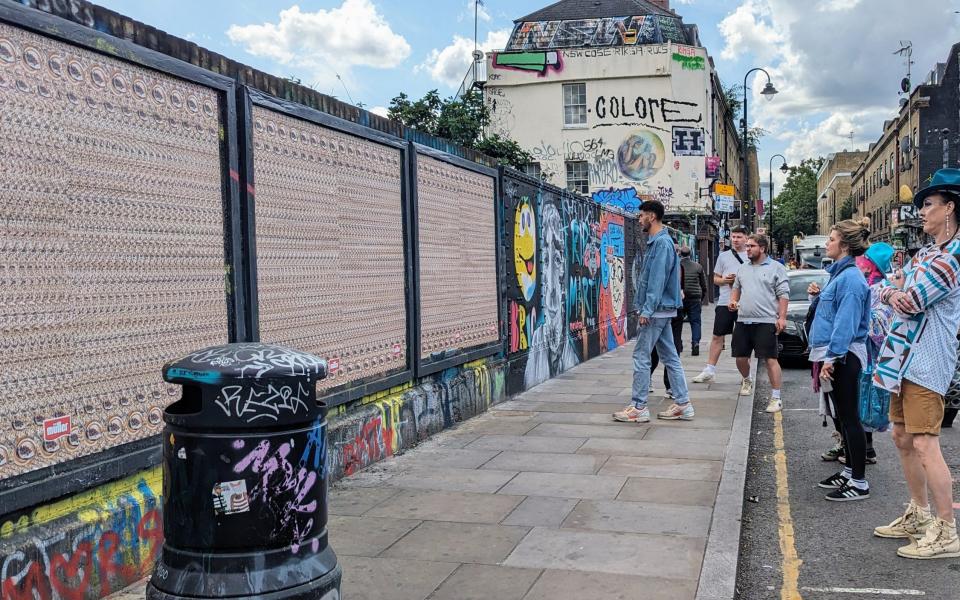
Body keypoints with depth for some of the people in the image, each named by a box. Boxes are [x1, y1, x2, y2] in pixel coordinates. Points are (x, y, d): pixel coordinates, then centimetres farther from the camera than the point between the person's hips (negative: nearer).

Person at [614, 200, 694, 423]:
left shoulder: (661, 243, -15)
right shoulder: (655, 242, 16)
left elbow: (657, 280, -21)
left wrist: (647, 310, -22)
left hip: (656, 311, -10)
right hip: (663, 310, 10)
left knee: (641, 357, -5)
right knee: (670, 357, 11)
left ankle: (639, 407, 0)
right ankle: (683, 404, 14)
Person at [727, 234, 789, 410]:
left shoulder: (776, 268, -1)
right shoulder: (743, 269, 16)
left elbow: (783, 294, -5)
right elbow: (736, 288, 27)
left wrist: (782, 317, -13)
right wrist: (733, 301, 6)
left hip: (766, 322, -6)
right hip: (743, 321, 6)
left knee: (770, 359, -7)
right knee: (740, 357, 11)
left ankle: (776, 397, -3)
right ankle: (746, 381, 41)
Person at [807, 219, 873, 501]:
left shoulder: (850, 277, -17)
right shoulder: (840, 273, 14)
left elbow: (846, 322, -23)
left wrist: (831, 357, -25)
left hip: (842, 357, -10)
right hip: (834, 355, 10)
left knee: (849, 417, -4)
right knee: (842, 416, 16)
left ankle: (859, 483, 3)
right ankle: (850, 471, 27)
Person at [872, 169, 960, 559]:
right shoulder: (927, 252, 15)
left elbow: (910, 304, -19)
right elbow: (887, 290, 14)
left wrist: (898, 292, 2)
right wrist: (894, 294, -9)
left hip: (926, 361, -10)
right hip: (906, 357, 10)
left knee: (925, 445, -10)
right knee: (903, 438, 16)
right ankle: (919, 515, 28)